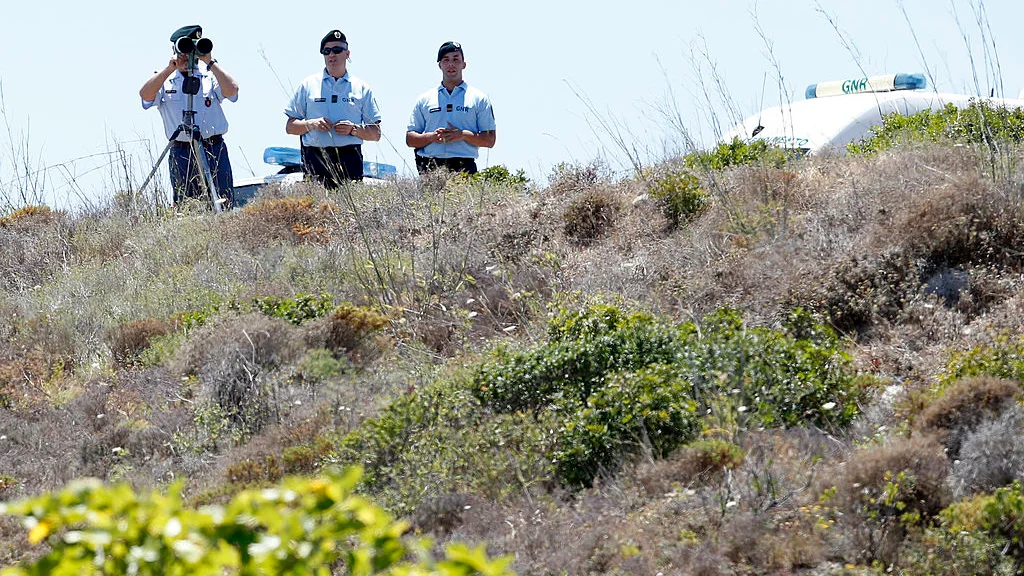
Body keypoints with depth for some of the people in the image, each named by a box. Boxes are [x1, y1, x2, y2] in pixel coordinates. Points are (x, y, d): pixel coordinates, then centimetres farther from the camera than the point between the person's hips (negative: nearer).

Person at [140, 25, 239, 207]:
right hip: (180, 152, 0)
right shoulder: (165, 80, 9)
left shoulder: (210, 75, 8)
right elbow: (145, 94, -9)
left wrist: (211, 62, -11)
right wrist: (170, 69, -14)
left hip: (214, 149, 0)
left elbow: (231, 90, -10)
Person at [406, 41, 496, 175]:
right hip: (430, 167, 2)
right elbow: (410, 139, 15)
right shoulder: (425, 99, 19)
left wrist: (463, 135, -9)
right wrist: (431, 137, -5)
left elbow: (490, 140, 8)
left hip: (464, 166, -2)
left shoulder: (479, 99, 12)